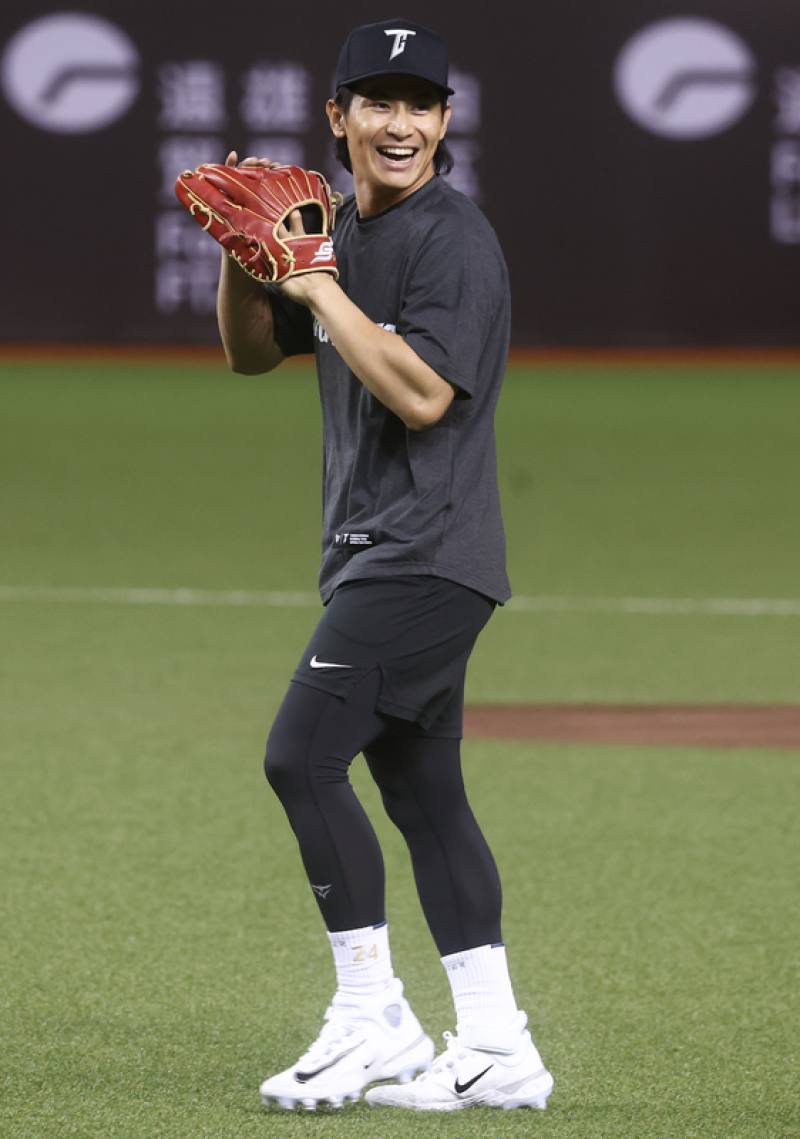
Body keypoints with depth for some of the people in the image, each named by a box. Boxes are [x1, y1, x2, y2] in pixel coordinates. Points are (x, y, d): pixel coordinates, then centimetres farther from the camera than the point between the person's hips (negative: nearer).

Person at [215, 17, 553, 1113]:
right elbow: (253, 353, 20)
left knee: (303, 754, -16)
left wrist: (316, 283, -22)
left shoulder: (455, 240, -13)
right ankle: (496, 1049, 11)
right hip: (372, 556, 9)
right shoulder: (342, 232, 14)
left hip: (429, 552, -9)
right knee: (421, 788, 9)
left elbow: (423, 396, -23)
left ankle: (373, 1021, -10)